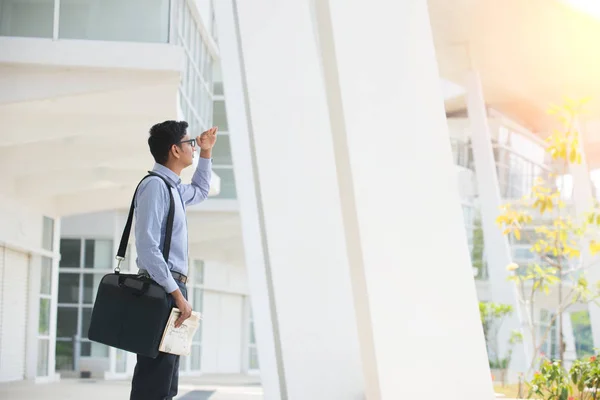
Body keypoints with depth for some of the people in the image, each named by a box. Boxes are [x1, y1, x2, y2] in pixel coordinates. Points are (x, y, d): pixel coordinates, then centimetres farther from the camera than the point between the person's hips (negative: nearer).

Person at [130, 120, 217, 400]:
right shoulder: (155, 185, -12)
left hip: (171, 289, 10)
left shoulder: (173, 187, 18)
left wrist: (206, 153, 32)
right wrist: (177, 294, -24)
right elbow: (147, 246, -22)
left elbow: (200, 192, 43)